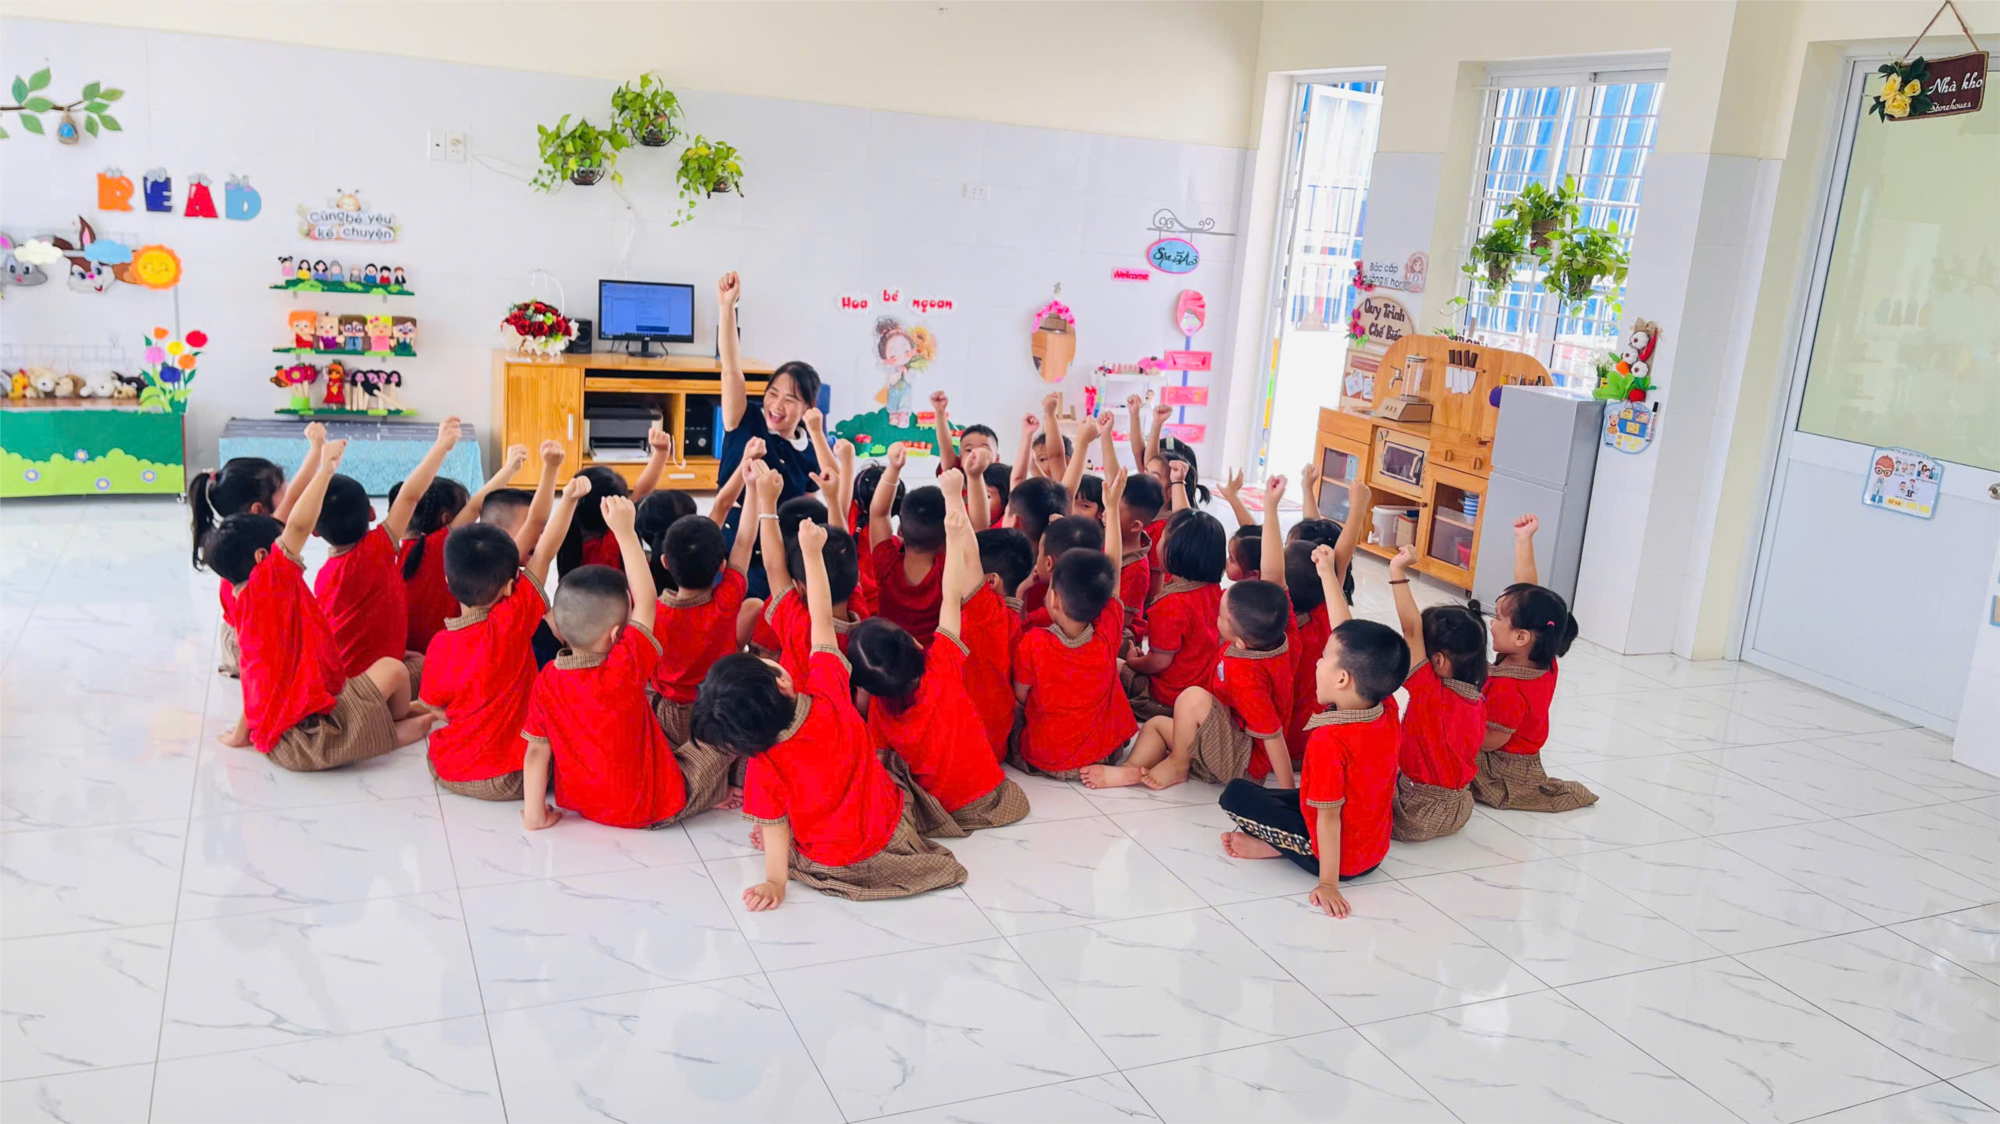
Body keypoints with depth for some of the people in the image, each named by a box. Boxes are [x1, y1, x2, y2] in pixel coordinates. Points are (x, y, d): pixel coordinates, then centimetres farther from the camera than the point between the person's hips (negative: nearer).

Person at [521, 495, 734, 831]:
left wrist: (534, 812, -1)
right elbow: (647, 600, -22)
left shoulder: (547, 680, -13)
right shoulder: (625, 670, -29)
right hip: (650, 808, -6)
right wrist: (625, 531, -20)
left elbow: (536, 749, -9)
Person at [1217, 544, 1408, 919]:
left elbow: (1329, 818, -26)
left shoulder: (1329, 739, -29)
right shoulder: (1387, 709, -10)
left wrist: (1328, 883, -21)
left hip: (1337, 857, -7)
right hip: (1374, 852, 7)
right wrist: (1328, 575, 1)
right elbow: (1349, 641, -3)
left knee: (1236, 794, -2)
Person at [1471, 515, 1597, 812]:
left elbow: (1489, 741, -26)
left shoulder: (1508, 690, -32)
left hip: (1502, 773, -9)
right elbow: (1527, 592, -4)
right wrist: (1523, 541, -4)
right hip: (1524, 762, 9)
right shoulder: (1543, 658, -9)